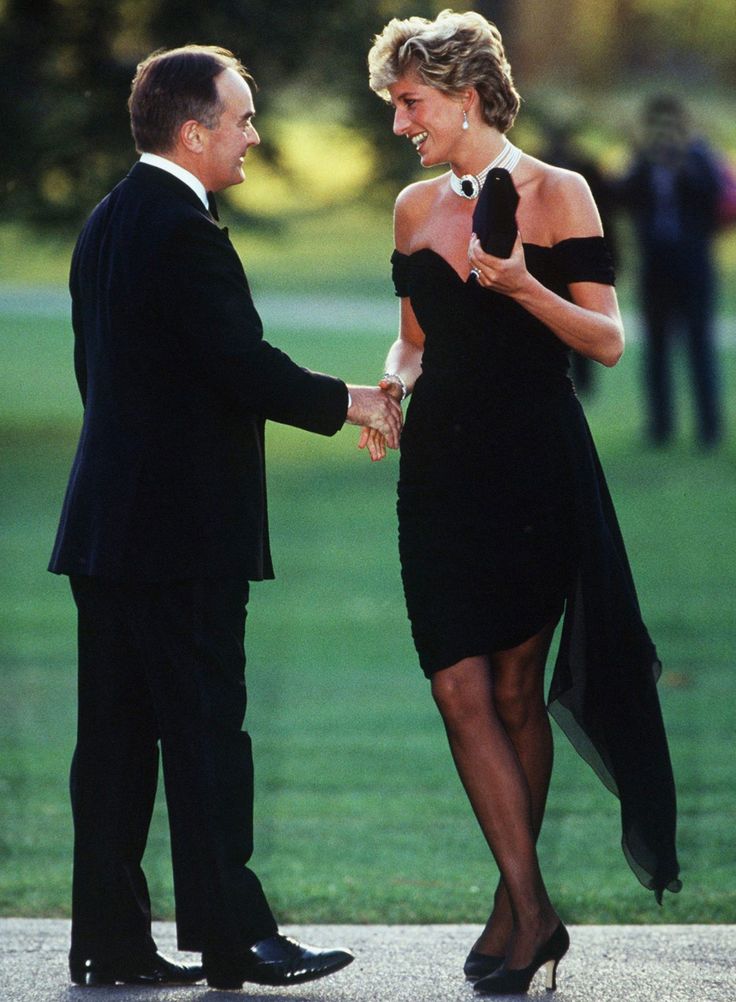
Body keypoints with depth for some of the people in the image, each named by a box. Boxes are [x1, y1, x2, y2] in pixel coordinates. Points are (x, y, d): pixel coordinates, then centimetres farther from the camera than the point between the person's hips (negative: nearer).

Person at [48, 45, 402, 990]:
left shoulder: (106, 222, 14)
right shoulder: (183, 230, -16)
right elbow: (247, 367, -19)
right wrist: (348, 403, -5)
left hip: (106, 515, 9)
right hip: (184, 530, -9)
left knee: (115, 735, 8)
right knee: (206, 732, -5)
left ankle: (110, 940, 10)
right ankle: (230, 937, -2)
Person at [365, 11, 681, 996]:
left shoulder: (558, 194, -4)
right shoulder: (416, 207, 11)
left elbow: (608, 340, -7)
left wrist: (525, 288, -23)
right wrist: (392, 385, -2)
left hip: (534, 461, -4)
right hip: (442, 464, 4)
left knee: (516, 689, 1)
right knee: (461, 690, -6)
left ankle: (517, 906, 12)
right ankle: (531, 909, -2)